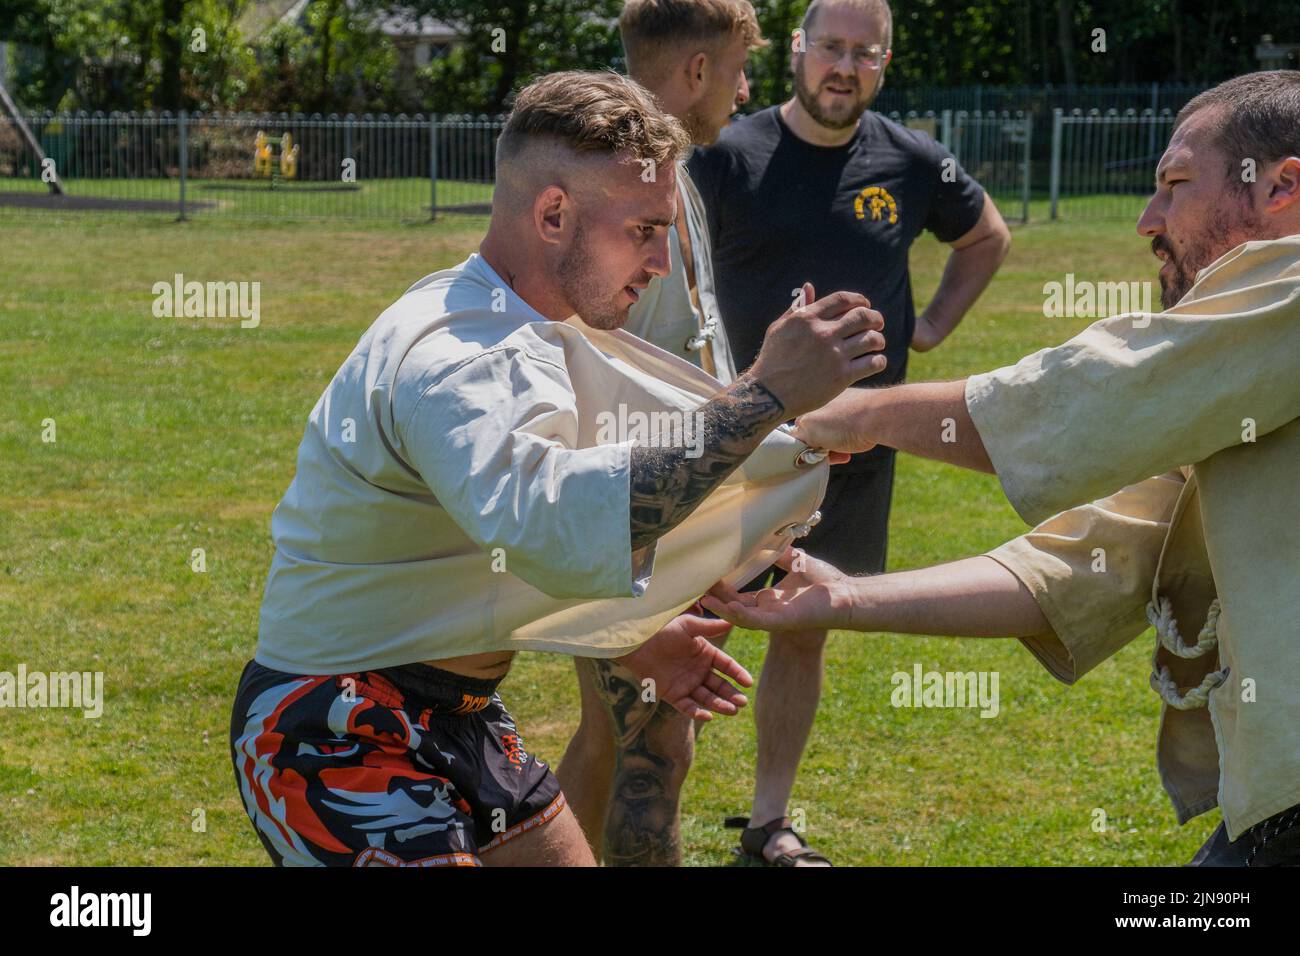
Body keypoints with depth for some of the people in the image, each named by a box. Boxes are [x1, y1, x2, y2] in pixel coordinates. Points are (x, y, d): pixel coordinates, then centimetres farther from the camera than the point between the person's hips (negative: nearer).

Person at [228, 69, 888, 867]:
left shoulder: (501, 329, 10)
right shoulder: (456, 357, -25)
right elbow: (552, 525, -45)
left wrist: (630, 643, 15)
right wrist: (764, 396, -44)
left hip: (453, 713, 11)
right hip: (338, 740, -11)